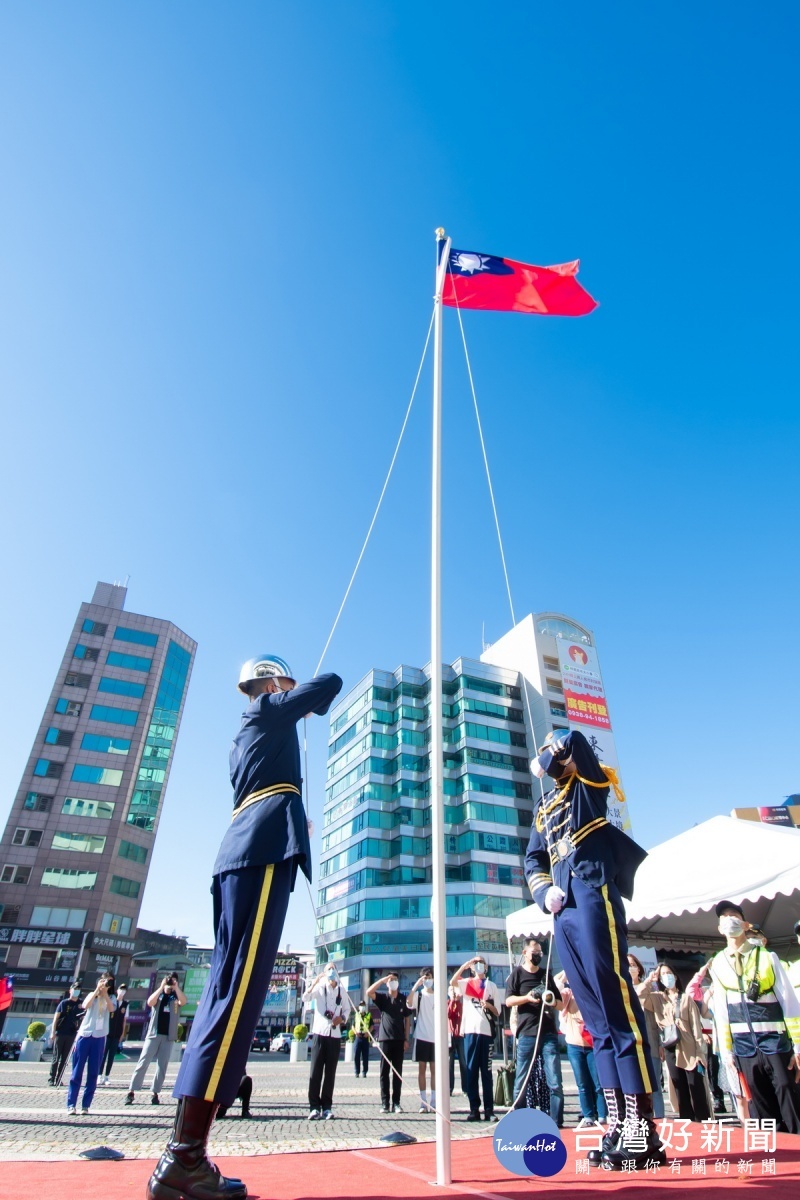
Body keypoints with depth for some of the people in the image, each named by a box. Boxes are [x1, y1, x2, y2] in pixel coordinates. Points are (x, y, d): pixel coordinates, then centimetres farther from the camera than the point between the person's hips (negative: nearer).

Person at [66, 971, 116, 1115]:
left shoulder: (111, 998, 8)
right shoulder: (92, 995, 10)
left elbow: (111, 1009, -13)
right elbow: (85, 1005, -12)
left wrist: (105, 993, -14)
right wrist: (97, 989, -14)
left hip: (99, 1038, 0)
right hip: (84, 1035, 0)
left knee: (93, 1073, 1)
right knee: (77, 1072, -2)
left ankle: (86, 1105, 7)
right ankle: (71, 1105, 5)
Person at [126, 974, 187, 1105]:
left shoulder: (176, 997, 8)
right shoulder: (158, 996, 8)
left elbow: (183, 1002, -14)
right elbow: (150, 1002, -13)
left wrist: (176, 987, -18)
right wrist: (162, 987, -17)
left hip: (169, 1036, 1)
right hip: (153, 1034, -1)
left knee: (162, 1066, 2)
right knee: (143, 1063, -4)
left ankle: (154, 1093, 9)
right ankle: (131, 1092, 1)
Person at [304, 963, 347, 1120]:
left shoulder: (342, 990, 12)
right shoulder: (320, 987, 1)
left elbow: (347, 1008, 19)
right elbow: (305, 998, -15)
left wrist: (342, 1018, -1)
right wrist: (315, 981, -25)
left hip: (335, 1034, 3)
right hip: (320, 1032, -3)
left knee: (330, 1072, 5)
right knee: (316, 1070, -4)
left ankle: (327, 1107, 13)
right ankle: (314, 1107, 3)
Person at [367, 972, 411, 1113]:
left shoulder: (403, 999, 8)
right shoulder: (382, 997, 1)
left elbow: (407, 1019, 11)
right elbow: (369, 992, -17)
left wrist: (406, 1039, 4)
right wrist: (384, 979, -20)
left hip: (399, 1040, 2)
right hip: (385, 1038, -2)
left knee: (398, 1072, 5)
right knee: (384, 1072, 1)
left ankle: (396, 1103, 12)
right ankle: (385, 1103, 8)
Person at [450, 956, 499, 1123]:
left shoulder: (491, 985, 13)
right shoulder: (466, 983, 10)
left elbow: (497, 1013, 12)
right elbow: (452, 982, -13)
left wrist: (489, 1005, -10)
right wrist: (465, 965, -18)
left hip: (486, 1032, 0)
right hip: (470, 1031, 0)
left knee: (486, 1072, 2)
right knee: (471, 1072, 2)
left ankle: (489, 1109, 7)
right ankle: (474, 1109, 8)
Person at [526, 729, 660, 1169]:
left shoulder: (588, 782, 6)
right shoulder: (543, 807, 24)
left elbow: (571, 739, -13)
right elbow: (533, 860, 22)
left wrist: (552, 756, 6)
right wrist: (544, 890, 3)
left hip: (593, 895, -7)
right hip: (564, 911, 7)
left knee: (617, 1007, -8)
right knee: (597, 1017, 10)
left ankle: (643, 1127, -4)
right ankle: (618, 1120, 16)